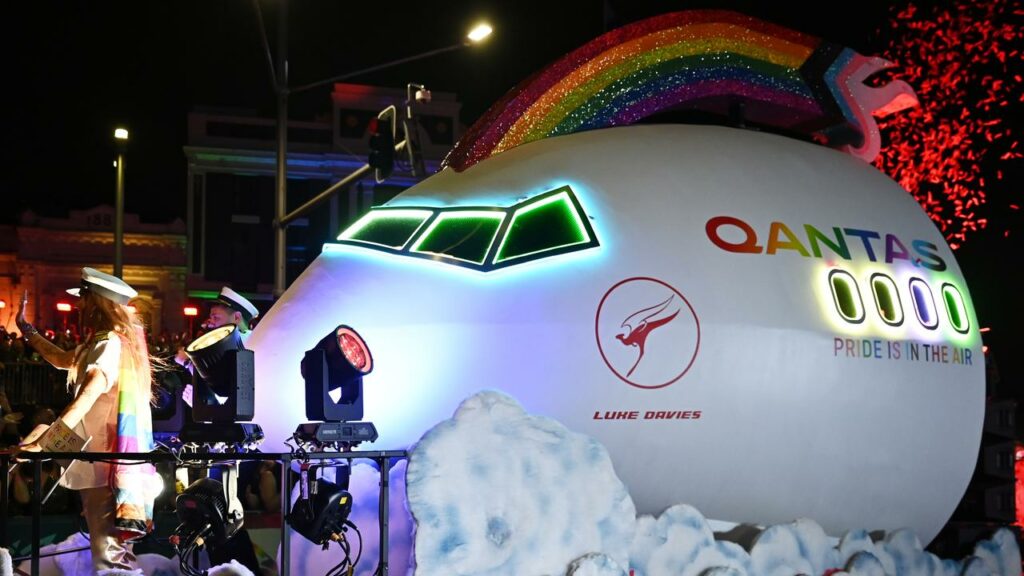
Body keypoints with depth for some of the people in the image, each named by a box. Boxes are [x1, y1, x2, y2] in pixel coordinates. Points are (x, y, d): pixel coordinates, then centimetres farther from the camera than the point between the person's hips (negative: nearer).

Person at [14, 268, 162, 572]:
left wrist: (43, 442, -35)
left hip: (103, 463, -10)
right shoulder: (104, 343, 15)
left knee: (107, 550, -10)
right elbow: (63, 360, 32)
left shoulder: (110, 345, -16)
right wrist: (25, 328, 36)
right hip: (102, 458, 10)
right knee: (108, 544, 16)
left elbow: (84, 401, -29)